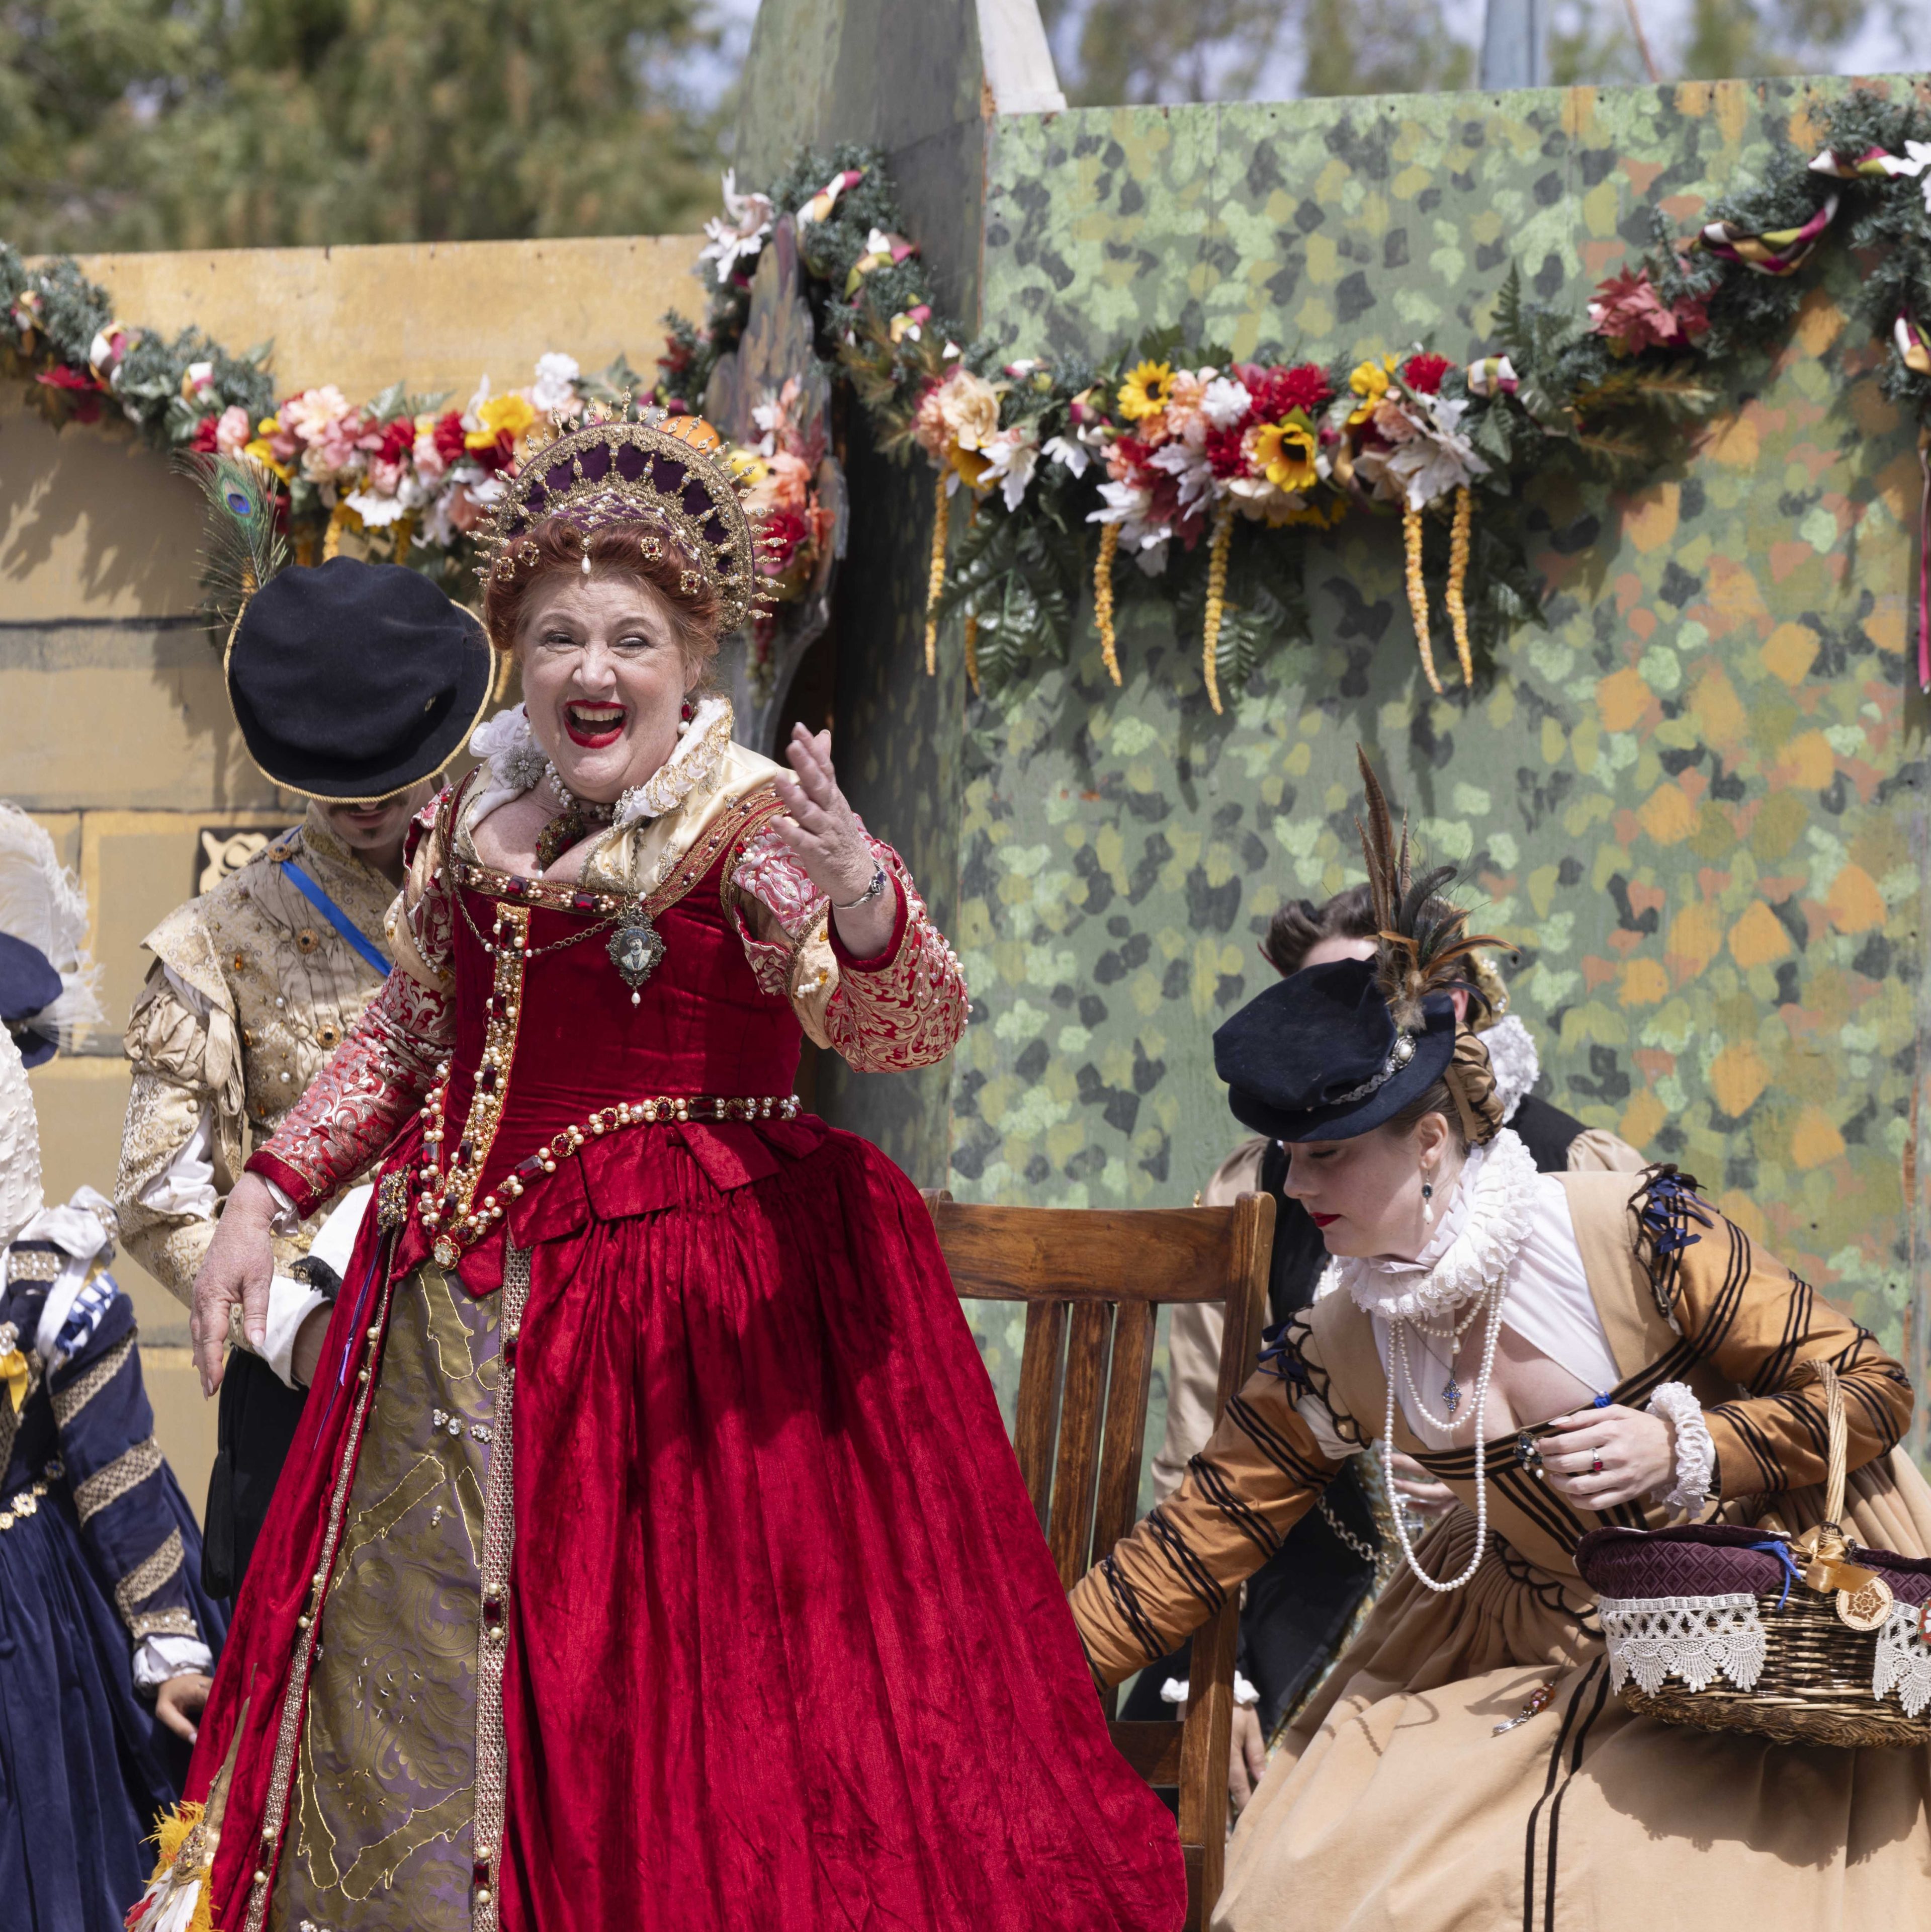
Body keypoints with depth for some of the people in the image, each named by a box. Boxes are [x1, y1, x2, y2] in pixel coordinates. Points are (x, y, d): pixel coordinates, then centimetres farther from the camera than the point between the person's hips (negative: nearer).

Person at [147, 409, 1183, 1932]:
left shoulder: (753, 821, -9)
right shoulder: (476, 818, 9)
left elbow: (904, 1028, -23)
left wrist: (862, 901, -43)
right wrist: (269, 1191, 15)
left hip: (699, 1287, -6)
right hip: (462, 1310, 6)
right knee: (410, 1717, 10)